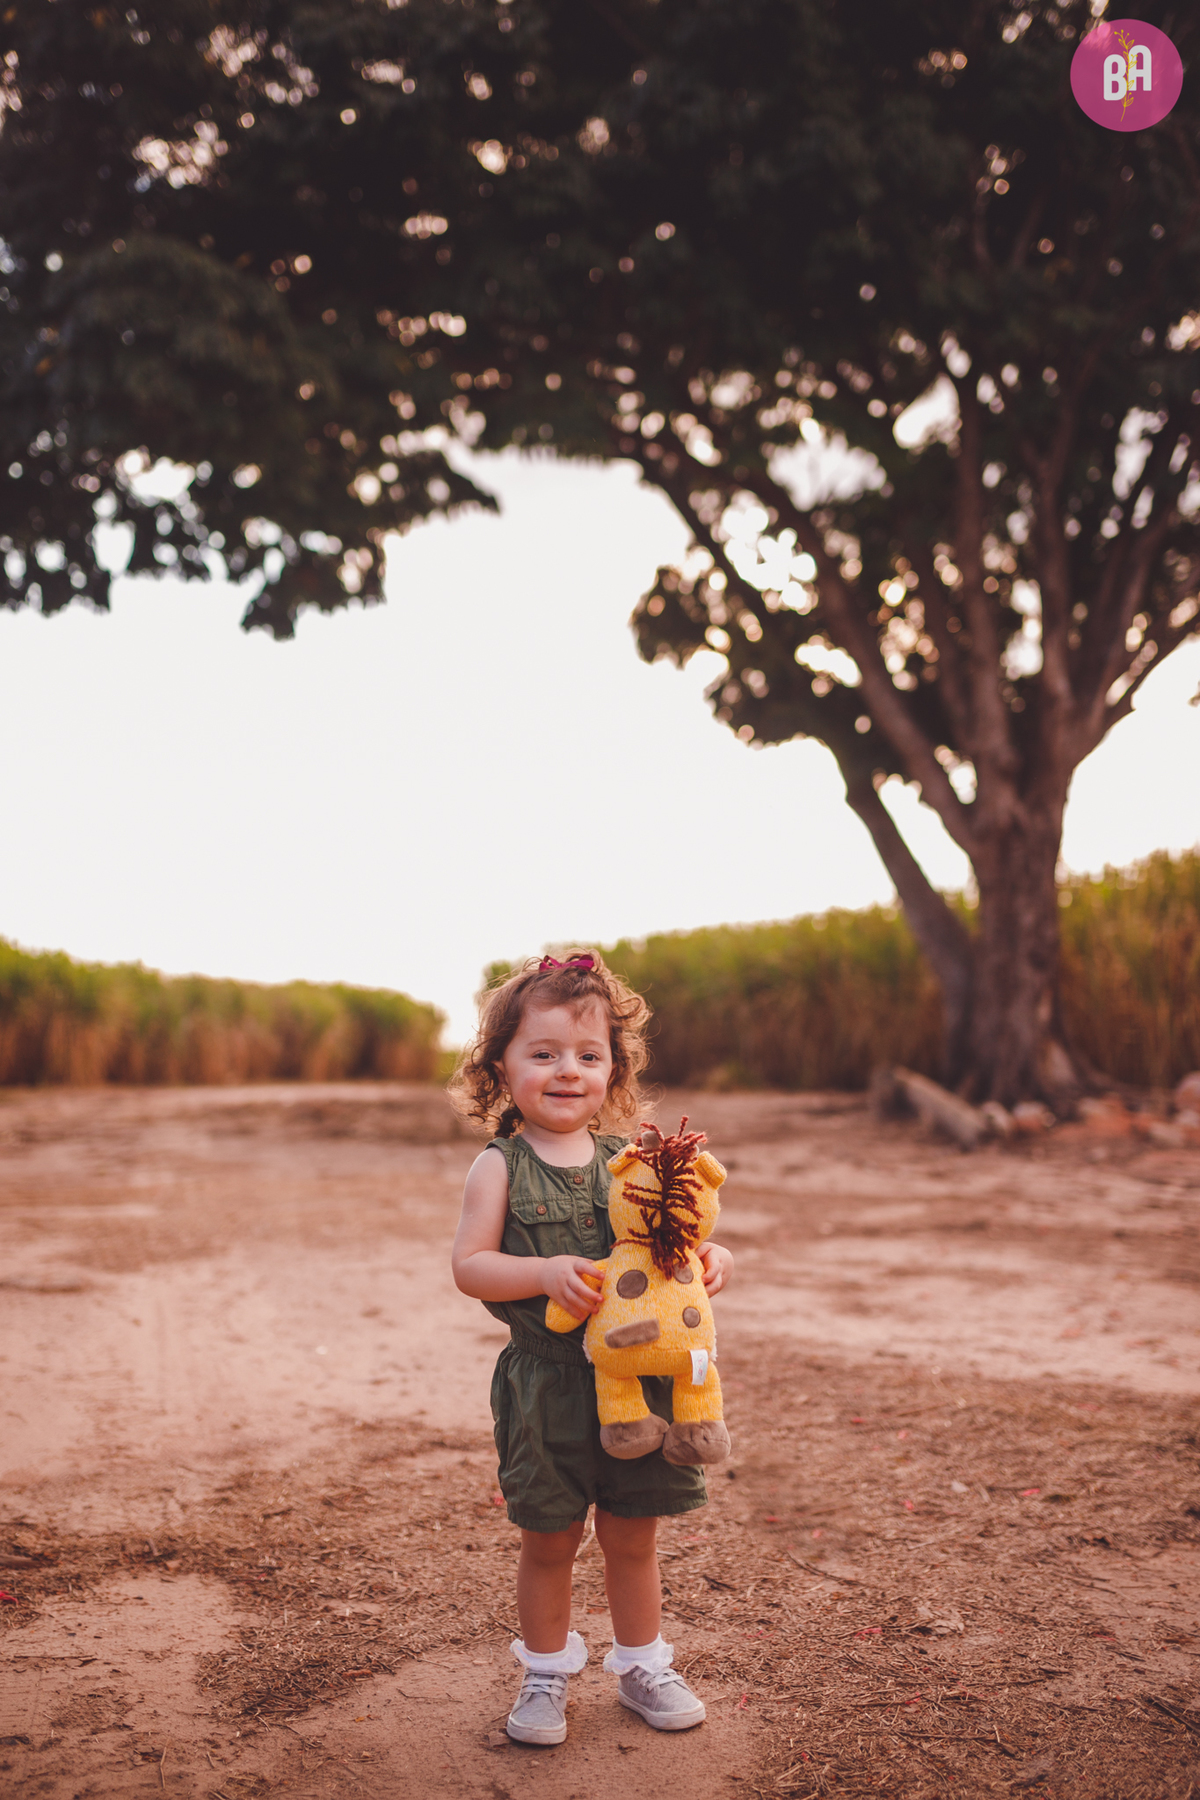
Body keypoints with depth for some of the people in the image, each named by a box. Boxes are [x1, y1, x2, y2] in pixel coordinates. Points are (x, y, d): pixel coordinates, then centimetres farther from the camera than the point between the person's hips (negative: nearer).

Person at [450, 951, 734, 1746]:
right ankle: (546, 1675, 33)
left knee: (633, 1536, 16)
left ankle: (642, 1666, 37)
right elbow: (469, 1264, -12)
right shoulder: (500, 1166, -6)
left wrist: (713, 1259, -16)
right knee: (550, 1542, 12)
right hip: (546, 1389, -2)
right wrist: (545, 1272, -27)